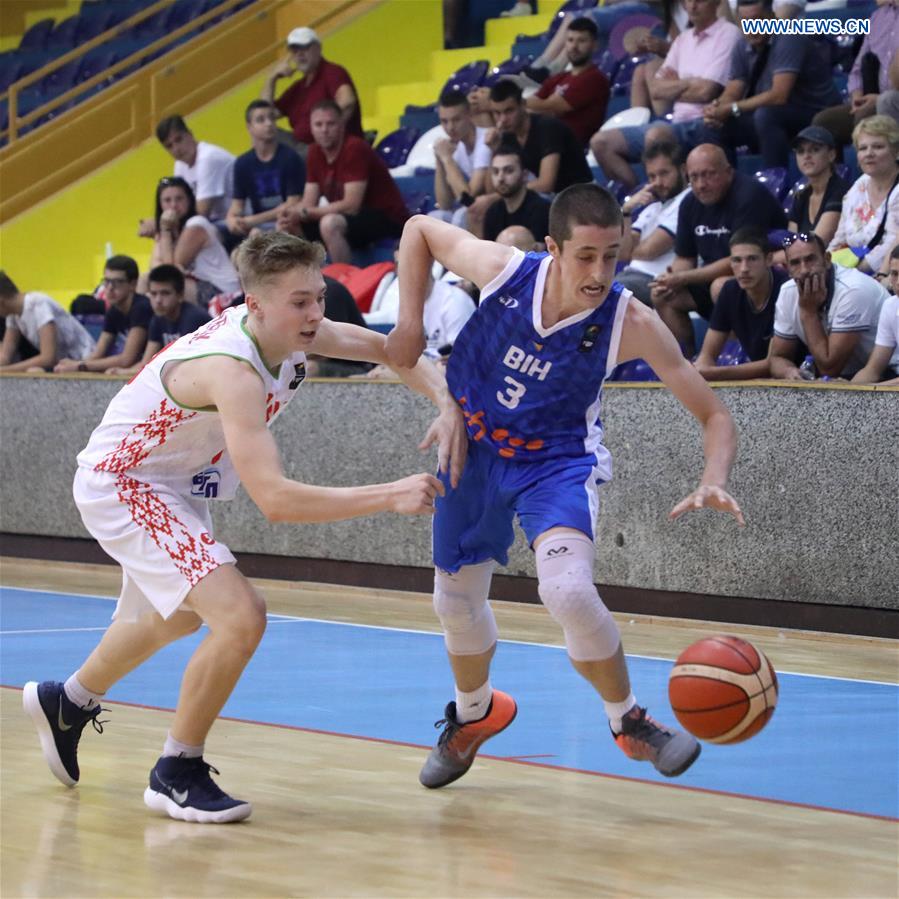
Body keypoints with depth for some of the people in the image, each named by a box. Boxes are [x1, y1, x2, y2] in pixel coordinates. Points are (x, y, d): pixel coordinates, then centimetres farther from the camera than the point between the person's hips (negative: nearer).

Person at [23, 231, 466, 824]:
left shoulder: (290, 331, -13)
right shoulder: (232, 371, -37)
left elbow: (388, 348, 2)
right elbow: (274, 499, -44)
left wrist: (447, 404, -15)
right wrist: (391, 497, -46)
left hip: (175, 484, 10)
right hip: (120, 485, -10)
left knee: (176, 617, 32)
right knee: (241, 616, -24)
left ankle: (66, 703, 57)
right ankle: (177, 774, -6)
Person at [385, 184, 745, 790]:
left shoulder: (631, 324, -28)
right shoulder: (504, 270, -25)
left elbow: (714, 416, -23)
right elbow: (420, 229, -4)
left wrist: (713, 484, -41)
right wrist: (410, 324, -12)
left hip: (558, 461, -3)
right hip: (475, 449, 3)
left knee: (568, 589, -28)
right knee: (456, 598, 16)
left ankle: (629, 721, -3)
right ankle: (473, 715, 48)